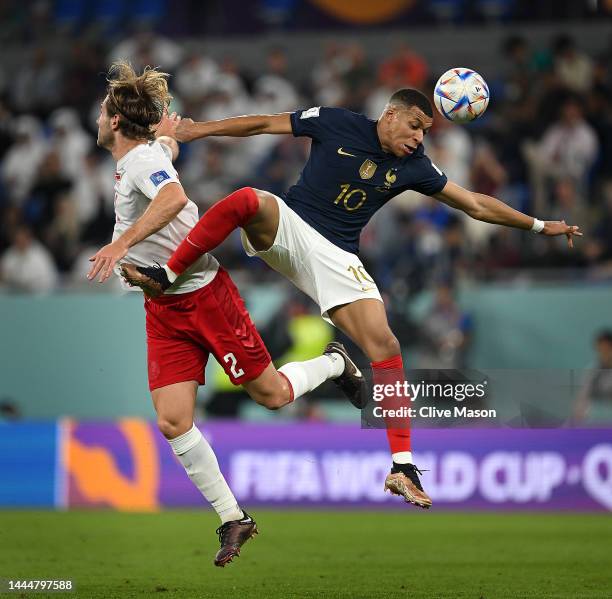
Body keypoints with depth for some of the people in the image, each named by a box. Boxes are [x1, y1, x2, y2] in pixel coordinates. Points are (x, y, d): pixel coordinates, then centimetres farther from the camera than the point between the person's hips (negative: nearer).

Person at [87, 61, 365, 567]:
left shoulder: (142, 159, -19)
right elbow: (170, 144, 31)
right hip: (163, 310, 8)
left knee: (272, 395, 4)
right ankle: (233, 519, 3)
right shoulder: (152, 150, 8)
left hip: (205, 293, -8)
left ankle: (334, 364, 34)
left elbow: (174, 198, -40)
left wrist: (122, 243, -46)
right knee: (172, 421, -6)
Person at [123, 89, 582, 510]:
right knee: (248, 200, -36)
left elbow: (476, 205, 13)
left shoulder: (413, 167, 5)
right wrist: (197, 129, 1)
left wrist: (540, 225, 13)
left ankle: (403, 467, -12)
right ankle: (166, 277, -24)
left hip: (335, 258, 2)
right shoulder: (336, 124, -4)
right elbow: (263, 124, 3)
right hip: (286, 228, -2)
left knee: (385, 346, -15)